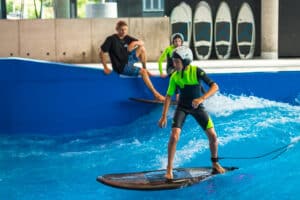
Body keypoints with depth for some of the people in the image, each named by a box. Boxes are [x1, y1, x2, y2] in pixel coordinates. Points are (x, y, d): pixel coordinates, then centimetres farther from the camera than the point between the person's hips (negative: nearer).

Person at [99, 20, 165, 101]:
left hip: (128, 59, 8)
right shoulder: (111, 39, -17)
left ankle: (145, 68, 20)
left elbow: (142, 43, 2)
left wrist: (135, 43, -21)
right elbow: (102, 53, -17)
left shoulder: (127, 38, 2)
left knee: (142, 48, 6)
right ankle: (155, 94, -17)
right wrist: (105, 68, -18)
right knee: (142, 72, -20)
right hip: (121, 67, -8)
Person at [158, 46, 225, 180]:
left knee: (212, 136, -3)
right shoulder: (174, 77, -14)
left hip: (197, 107, 0)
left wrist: (202, 98, -41)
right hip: (182, 107, 0)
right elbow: (168, 96, -6)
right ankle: (169, 169, -8)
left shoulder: (196, 71, -21)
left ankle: (215, 163, 23)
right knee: (174, 136, -19)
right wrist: (164, 116, -11)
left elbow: (215, 87, -27)